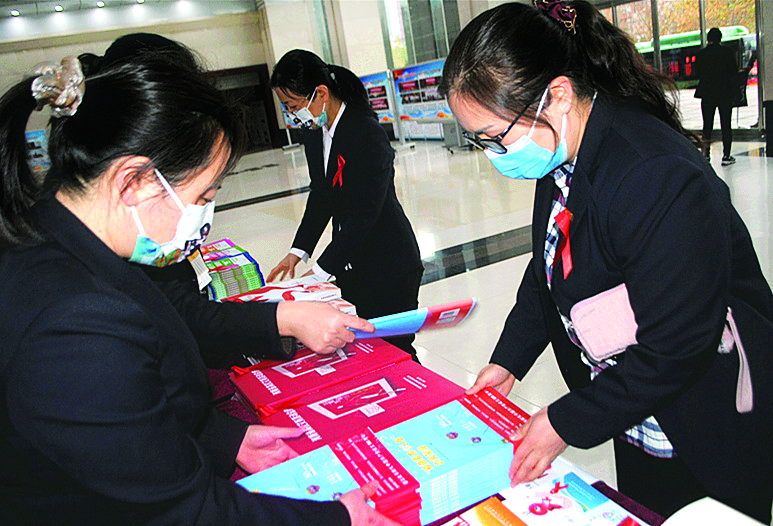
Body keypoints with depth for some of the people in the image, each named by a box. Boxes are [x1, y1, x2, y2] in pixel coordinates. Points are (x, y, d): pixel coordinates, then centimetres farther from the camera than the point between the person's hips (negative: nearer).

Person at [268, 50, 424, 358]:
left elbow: (364, 213, -23)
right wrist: (298, 251, 4)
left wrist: (320, 270, -21)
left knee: (395, 349, -1)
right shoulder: (314, 133, 5)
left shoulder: (368, 134, -21)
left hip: (389, 267, -7)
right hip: (351, 268, 8)